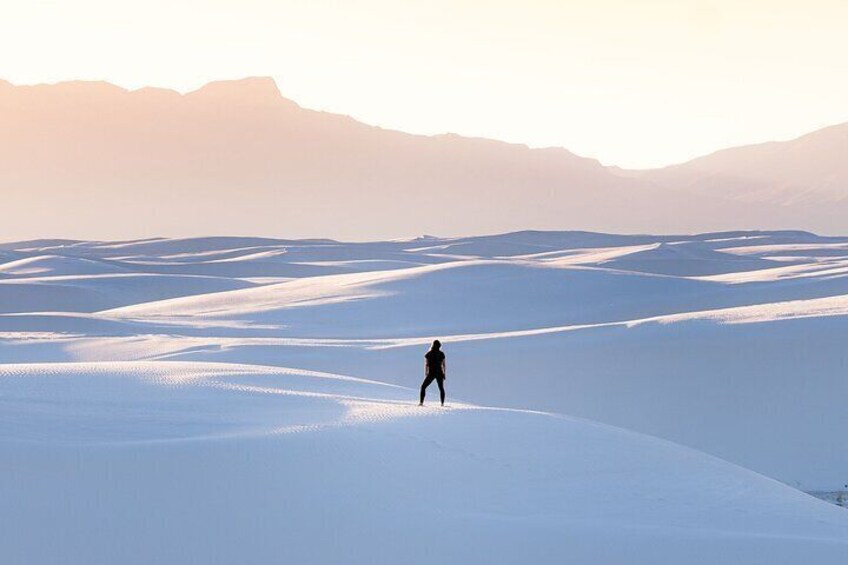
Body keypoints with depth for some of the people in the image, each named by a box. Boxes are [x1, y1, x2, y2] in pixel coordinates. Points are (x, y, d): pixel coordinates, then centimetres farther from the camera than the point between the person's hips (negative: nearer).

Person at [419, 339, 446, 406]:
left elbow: (426, 364, -4)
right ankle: (442, 403, 9)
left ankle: (421, 402, -2)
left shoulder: (429, 354, -4)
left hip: (431, 373, -2)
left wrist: (425, 374, 2)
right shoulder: (441, 354, -1)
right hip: (439, 373, 2)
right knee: (441, 388, 16)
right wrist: (444, 373, 8)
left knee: (423, 387, 8)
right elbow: (443, 364, 1)